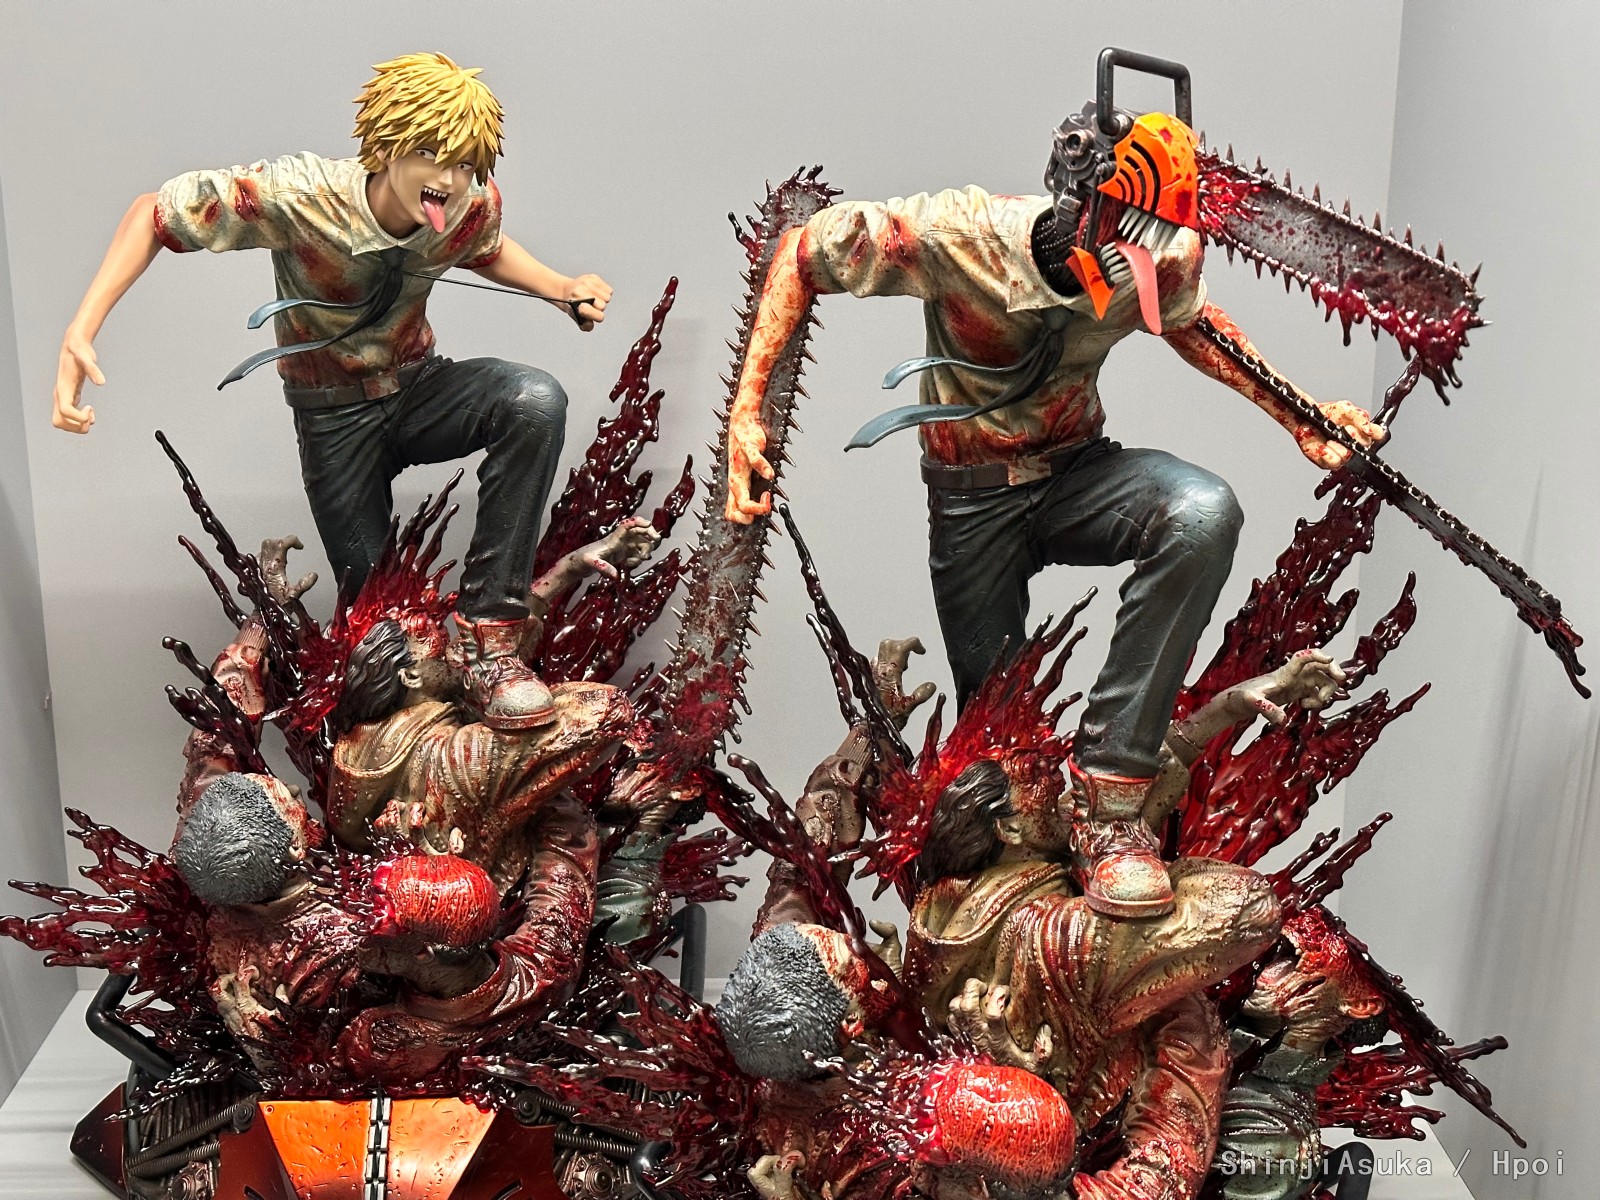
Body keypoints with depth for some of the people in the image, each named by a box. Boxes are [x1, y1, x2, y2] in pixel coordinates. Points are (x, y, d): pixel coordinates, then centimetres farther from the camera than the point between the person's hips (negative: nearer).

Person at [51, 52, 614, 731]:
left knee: (536, 401, -31)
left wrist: (563, 288, -8)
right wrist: (81, 330, -29)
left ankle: (489, 628, -25)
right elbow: (155, 214, -17)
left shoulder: (474, 205, -16)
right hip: (335, 416, -2)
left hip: (420, 388, 2)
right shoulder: (300, 195, -28)